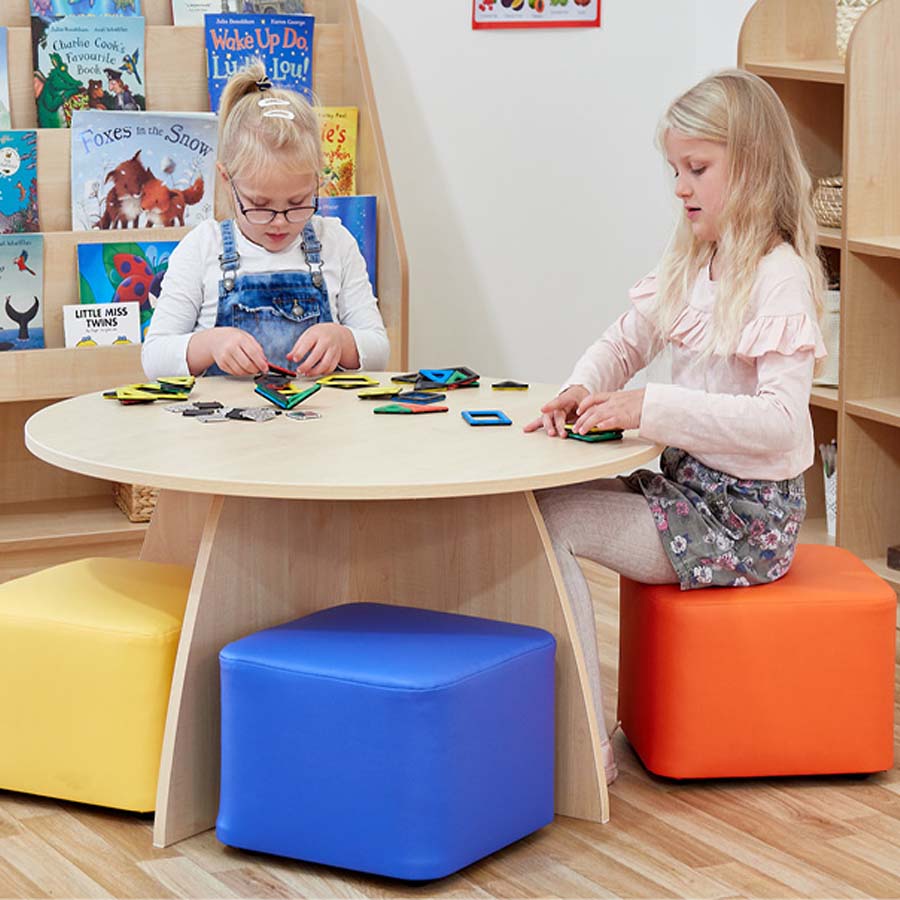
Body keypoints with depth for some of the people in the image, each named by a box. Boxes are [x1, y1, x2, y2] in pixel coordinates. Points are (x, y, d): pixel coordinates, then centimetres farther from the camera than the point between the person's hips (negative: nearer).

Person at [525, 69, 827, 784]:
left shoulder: (779, 276, -17)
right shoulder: (691, 263, 10)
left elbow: (780, 419, -26)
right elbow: (624, 344, 18)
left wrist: (652, 408, -30)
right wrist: (583, 391, -5)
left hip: (744, 514, -9)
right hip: (688, 485, 9)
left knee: (543, 521, -17)